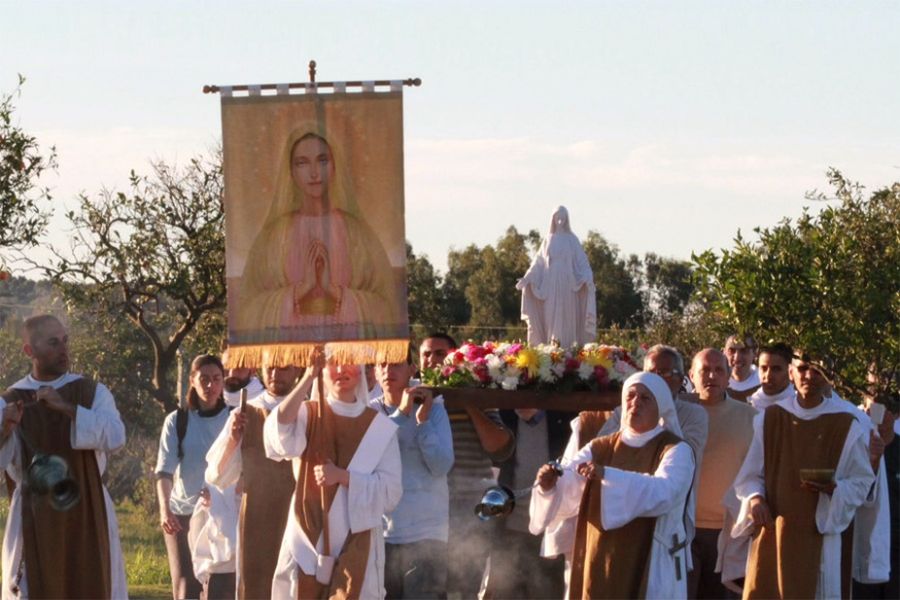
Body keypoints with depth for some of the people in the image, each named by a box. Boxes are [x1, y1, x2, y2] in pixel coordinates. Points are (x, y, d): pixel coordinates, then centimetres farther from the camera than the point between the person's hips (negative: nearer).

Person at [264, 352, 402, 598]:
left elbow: (391, 491, -3)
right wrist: (308, 376, -23)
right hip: (308, 542, 1)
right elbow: (279, 434, -19)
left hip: (356, 547, -1)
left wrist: (342, 476, -16)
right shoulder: (307, 414, 5)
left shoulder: (379, 427, 4)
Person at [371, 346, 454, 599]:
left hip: (426, 533, -2)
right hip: (379, 533, 2)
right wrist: (401, 413, -13)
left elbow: (441, 466, -7)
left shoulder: (433, 408, 3)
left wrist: (423, 420, -12)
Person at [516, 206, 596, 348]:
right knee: (551, 315, -3)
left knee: (565, 314, -6)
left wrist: (587, 278, -16)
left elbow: (581, 261, 1)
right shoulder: (548, 240, 12)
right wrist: (527, 278, 0)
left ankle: (566, 346, -8)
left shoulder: (572, 240, 6)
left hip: (567, 284, -2)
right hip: (550, 284, 2)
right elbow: (538, 263, 11)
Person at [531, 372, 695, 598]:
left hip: (650, 568, -4)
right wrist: (549, 487, -27)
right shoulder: (599, 449, 9)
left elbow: (664, 493, -25)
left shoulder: (676, 451, -4)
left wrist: (608, 476, -37)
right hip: (599, 566, 4)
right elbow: (565, 495, -2)